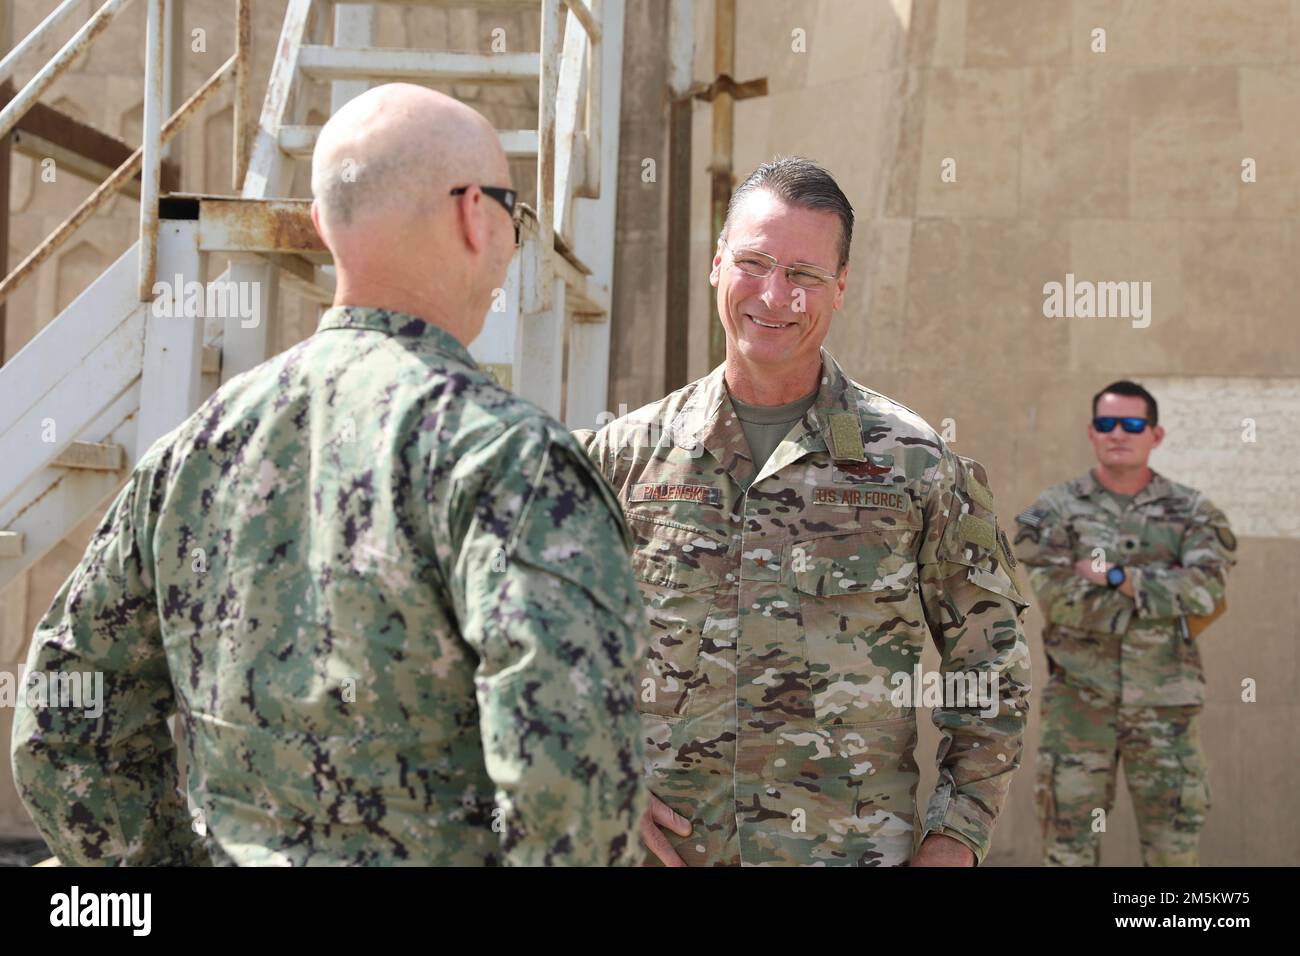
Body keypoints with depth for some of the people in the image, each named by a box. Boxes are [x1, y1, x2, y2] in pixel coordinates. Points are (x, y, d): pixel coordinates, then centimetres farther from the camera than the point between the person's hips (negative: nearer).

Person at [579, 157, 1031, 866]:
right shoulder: (628, 454, 1)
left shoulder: (915, 462, -3)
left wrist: (956, 834, -2)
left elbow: (989, 663, 4)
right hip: (667, 845, 2)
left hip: (854, 848, -1)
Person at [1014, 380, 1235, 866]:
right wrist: (1166, 596, -9)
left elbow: (1205, 588, -12)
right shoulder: (1055, 511, 0)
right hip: (1081, 702, -1)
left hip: (1165, 705, 1)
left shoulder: (1192, 512, 5)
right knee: (1068, 843, 4)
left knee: (1173, 843, 8)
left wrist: (1116, 576, -14)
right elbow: (1060, 600, -13)